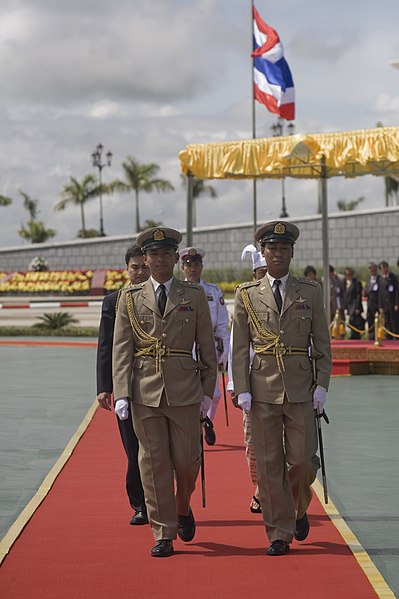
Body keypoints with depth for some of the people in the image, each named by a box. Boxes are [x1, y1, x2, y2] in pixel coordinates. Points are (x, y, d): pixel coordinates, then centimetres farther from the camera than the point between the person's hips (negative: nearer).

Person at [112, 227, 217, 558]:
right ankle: (163, 534, 9)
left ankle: (183, 508, 32)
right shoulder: (130, 298, 6)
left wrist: (208, 390, 5)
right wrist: (121, 393, -6)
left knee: (186, 459, 1)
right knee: (154, 462, 1)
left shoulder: (194, 295, 6)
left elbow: (207, 347, 8)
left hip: (184, 390, 0)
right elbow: (121, 350, 3)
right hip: (145, 392, 0)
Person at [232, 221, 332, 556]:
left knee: (302, 459, -2)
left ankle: (299, 509, 28)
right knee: (269, 464, 1)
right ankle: (279, 533, 10)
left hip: (301, 390, 0)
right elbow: (240, 348, 5)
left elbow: (323, 344, 7)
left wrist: (322, 385, -2)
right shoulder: (247, 295, 6)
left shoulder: (310, 292, 6)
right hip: (263, 390, 0)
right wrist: (242, 389, -3)